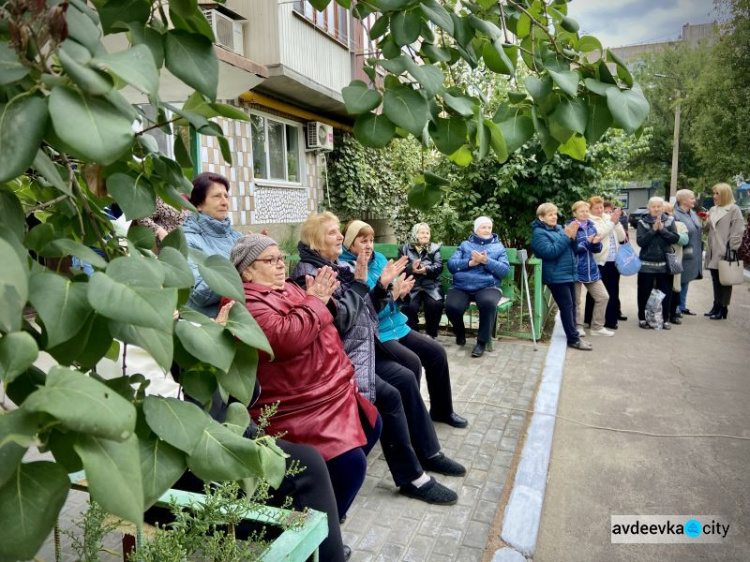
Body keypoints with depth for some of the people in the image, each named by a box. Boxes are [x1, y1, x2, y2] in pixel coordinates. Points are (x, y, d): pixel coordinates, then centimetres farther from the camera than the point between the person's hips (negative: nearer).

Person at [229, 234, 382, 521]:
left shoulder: (286, 289, 12)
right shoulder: (244, 304, -17)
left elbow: (323, 324, 18)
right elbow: (286, 338, -31)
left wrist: (323, 299, -4)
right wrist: (314, 301, -19)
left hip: (332, 391, 11)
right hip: (298, 407, -11)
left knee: (372, 426, 21)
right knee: (350, 462, -19)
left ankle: (332, 497, 33)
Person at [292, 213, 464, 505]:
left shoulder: (338, 267, 11)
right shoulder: (308, 274, -16)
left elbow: (364, 311, 15)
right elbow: (341, 320, -24)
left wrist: (382, 286, 0)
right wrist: (359, 283, -15)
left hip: (360, 349, 9)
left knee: (406, 379, 2)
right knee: (390, 395, -19)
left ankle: (427, 453, 16)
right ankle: (411, 478, -6)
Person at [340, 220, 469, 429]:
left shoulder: (379, 259, 8)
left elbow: (394, 295, 11)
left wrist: (400, 292, -11)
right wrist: (384, 287, -29)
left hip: (396, 325, 8)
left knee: (436, 351, 3)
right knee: (411, 362, -25)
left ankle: (442, 410, 20)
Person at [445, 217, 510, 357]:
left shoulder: (498, 247, 17)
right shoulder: (465, 244, 18)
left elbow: (505, 270, 2)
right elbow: (451, 264, 4)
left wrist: (487, 261, -11)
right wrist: (470, 262, -10)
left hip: (488, 286, -1)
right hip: (461, 286, 1)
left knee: (488, 303, -36)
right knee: (452, 306, -29)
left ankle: (482, 341, -17)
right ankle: (460, 333, 5)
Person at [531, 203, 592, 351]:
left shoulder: (559, 228, 12)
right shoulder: (539, 233, -10)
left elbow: (573, 249, 13)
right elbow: (550, 252, -22)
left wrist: (573, 237, -7)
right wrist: (566, 236, -20)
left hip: (569, 273, 7)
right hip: (556, 276, -7)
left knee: (572, 305, 10)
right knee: (566, 306, -6)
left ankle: (573, 335, 18)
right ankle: (573, 339, -1)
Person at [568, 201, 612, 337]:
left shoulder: (591, 226, 9)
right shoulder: (570, 227, -8)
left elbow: (597, 249, 8)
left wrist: (596, 242, -13)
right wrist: (588, 242, -23)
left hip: (591, 268, 6)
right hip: (576, 269, -6)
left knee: (603, 296, 7)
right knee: (575, 300, 3)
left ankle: (597, 327, 18)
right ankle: (578, 327, 19)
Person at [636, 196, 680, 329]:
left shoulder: (670, 221, 4)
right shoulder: (642, 222, -1)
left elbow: (675, 238, -6)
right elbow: (640, 241, -11)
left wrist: (662, 229, -15)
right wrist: (653, 229, -16)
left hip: (664, 263, 2)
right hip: (646, 263, -1)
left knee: (666, 292, 6)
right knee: (644, 292, 4)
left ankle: (665, 319, 18)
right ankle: (642, 318, 16)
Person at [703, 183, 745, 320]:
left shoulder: (734, 209, -7)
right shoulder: (713, 209, 14)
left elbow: (737, 231, -12)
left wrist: (732, 249, -16)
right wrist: (704, 221, -2)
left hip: (725, 252, -7)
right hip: (713, 252, 7)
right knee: (715, 281, 13)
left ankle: (723, 309, 7)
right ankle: (716, 306, 22)